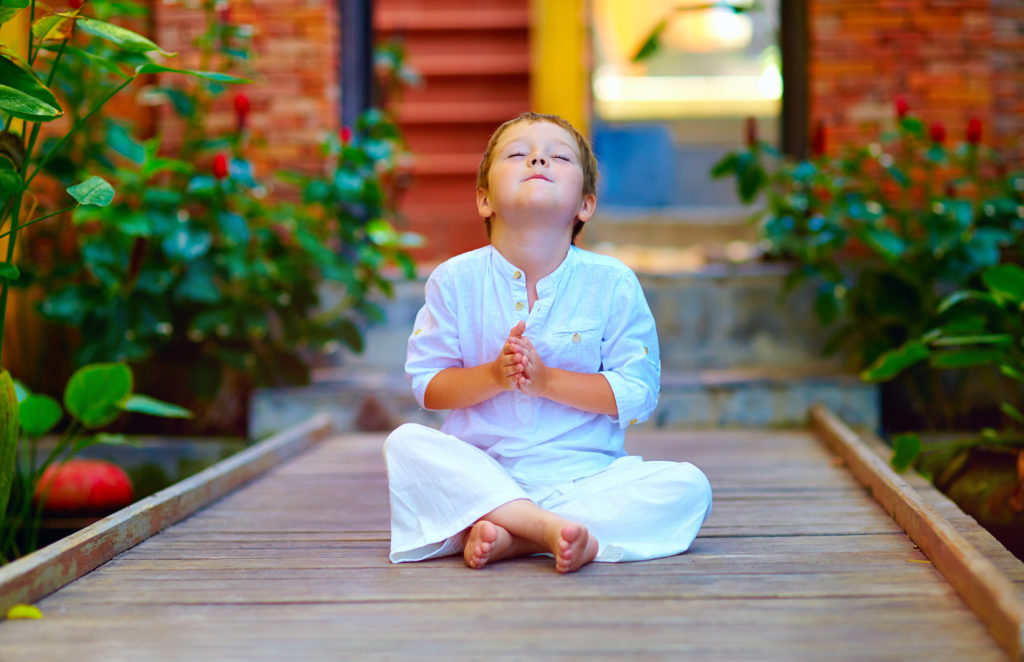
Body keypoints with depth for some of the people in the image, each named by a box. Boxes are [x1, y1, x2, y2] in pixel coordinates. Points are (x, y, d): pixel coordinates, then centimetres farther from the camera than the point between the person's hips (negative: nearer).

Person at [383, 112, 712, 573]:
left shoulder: (612, 284, -3)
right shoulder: (455, 280, 0)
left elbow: (639, 393, -5)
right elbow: (427, 385, 0)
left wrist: (547, 380, -18)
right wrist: (494, 376, -19)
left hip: (584, 477, 0)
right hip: (480, 475, 0)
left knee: (688, 487, -22)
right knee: (405, 443, -26)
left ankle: (512, 538, -27)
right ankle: (547, 526, -36)